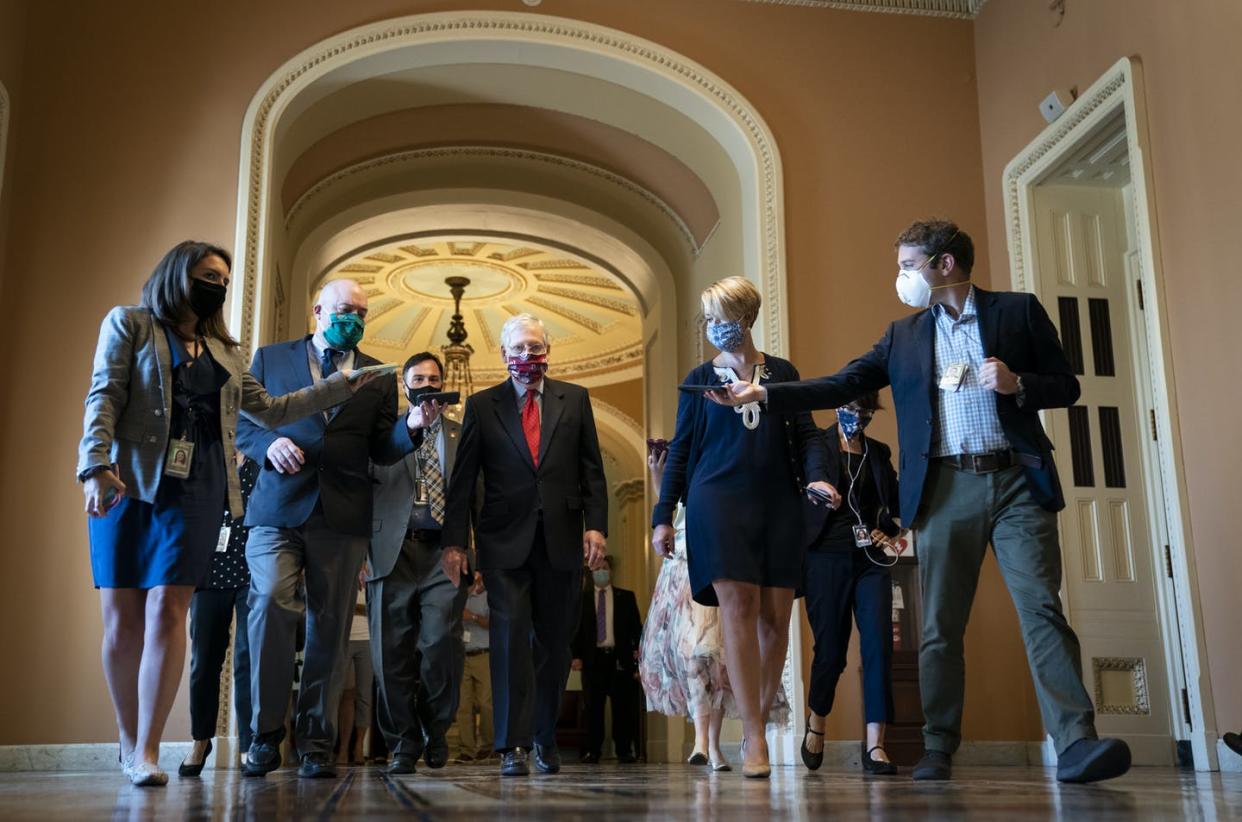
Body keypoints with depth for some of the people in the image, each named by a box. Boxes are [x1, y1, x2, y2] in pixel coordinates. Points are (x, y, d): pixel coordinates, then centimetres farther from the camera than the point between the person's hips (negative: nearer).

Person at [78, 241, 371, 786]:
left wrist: (343, 386, 20)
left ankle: (147, 751, -7)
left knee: (167, 611, -9)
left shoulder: (223, 351, 23)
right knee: (122, 619, -1)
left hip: (196, 492, 2)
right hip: (128, 485, -2)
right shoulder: (129, 324, 11)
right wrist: (97, 465, -16)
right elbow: (104, 397, -1)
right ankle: (128, 742, 15)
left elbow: (269, 410, 23)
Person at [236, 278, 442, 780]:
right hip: (279, 507, -1)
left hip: (342, 516, 2)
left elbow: (382, 451, 11)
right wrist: (268, 443, -10)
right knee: (270, 604, -18)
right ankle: (266, 734, -4)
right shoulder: (271, 358, 14)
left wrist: (413, 426, -9)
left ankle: (315, 743, 12)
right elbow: (243, 424, 11)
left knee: (329, 630, 3)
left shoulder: (378, 377, 16)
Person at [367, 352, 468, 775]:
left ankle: (436, 729, 10)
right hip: (394, 552, 0)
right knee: (392, 652, -1)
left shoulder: (463, 437, 16)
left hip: (445, 553, 0)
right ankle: (404, 744, 14)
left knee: (441, 640, -15)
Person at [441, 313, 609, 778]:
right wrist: (454, 541, -1)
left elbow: (591, 470, 8)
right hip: (505, 542, -1)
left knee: (554, 643, 8)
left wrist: (596, 525, -4)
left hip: (562, 541, 2)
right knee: (511, 637, -9)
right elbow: (463, 481, 5)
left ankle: (544, 739, 23)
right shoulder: (482, 405, 7)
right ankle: (513, 746, -6)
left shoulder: (575, 400, 10)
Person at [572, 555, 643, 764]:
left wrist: (638, 649, -3)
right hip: (592, 658, 0)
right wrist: (576, 655, -2)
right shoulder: (582, 598, 11)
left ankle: (624, 751, 5)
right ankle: (592, 751, 7)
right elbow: (577, 629, 7)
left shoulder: (626, 597, 11)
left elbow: (636, 627, 9)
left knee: (622, 706, 0)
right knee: (593, 706, 2)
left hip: (620, 659, 0)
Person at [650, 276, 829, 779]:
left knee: (775, 616, 0)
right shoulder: (700, 379, 9)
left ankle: (758, 724, 13)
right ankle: (754, 738, -11)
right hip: (718, 502, -2)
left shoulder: (782, 373, 11)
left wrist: (817, 475, -11)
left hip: (779, 507, 2)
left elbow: (806, 434, 9)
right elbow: (680, 450, 9)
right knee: (738, 608, -12)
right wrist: (663, 516, 4)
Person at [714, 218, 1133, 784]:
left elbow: (1066, 386, 8)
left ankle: (1076, 743, -12)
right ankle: (938, 751, 12)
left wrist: (1017, 385, -12)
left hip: (1017, 482, -2)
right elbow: (842, 385, 9)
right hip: (944, 489, 3)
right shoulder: (904, 336, 15)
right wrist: (762, 394, 2)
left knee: (1042, 609, -11)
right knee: (940, 627, 4)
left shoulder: (1018, 311, 8)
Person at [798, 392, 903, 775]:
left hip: (870, 560, 3)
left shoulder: (879, 452, 16)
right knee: (830, 648, 2)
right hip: (827, 557, -3)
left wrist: (887, 530, 6)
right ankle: (816, 724, 29)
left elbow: (896, 503, 23)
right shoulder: (816, 443, 3)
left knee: (879, 642, -11)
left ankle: (875, 745, -9)